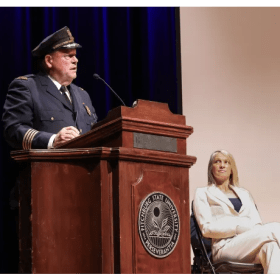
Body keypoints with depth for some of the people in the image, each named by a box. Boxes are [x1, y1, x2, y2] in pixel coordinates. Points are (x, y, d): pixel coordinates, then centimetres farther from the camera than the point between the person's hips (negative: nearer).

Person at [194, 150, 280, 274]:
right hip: (225, 247, -4)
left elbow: (257, 223, 20)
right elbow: (206, 229, 2)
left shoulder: (244, 194, 32)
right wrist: (239, 227, -10)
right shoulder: (203, 193, 17)